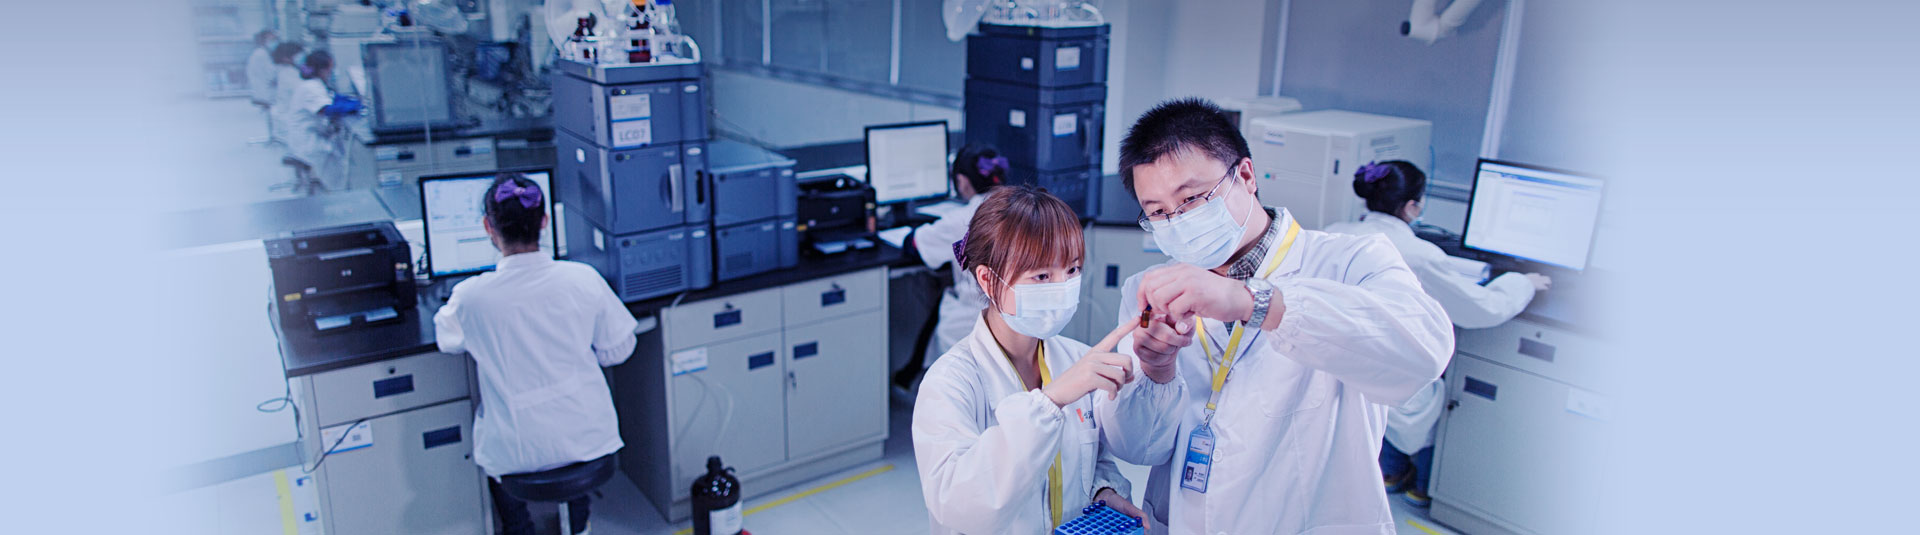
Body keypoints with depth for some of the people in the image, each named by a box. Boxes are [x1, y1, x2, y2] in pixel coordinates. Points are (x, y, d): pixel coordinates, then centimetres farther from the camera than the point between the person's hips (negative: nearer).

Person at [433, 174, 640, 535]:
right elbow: (618, 350, -2)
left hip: (519, 453, -1)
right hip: (589, 439, 2)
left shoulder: (471, 296, -19)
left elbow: (448, 341, 5)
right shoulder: (583, 279, -15)